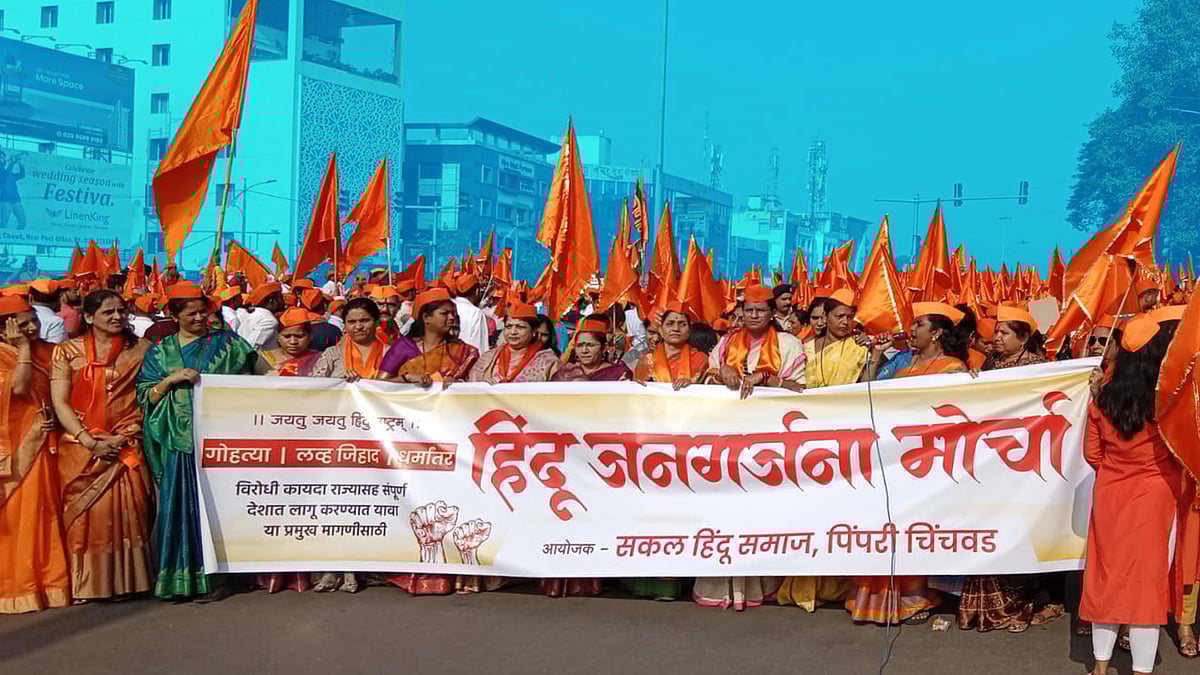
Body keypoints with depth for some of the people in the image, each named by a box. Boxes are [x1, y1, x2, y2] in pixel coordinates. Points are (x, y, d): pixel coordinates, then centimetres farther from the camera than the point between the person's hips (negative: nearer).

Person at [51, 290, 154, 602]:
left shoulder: (140, 350, 7)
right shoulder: (68, 352, 5)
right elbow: (60, 403, -1)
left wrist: (126, 436, -9)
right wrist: (90, 442, -10)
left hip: (126, 446, 0)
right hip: (80, 446, 0)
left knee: (126, 512, -5)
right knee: (84, 515, -2)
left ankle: (126, 580, 5)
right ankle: (87, 585, 6)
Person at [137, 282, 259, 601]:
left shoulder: (226, 343, 9)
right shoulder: (160, 352, 13)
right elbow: (146, 396, 7)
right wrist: (172, 379, -7)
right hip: (178, 442, 2)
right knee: (179, 507, -1)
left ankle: (215, 576, 2)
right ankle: (180, 579, 6)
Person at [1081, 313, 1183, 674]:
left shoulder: (1104, 396, -3)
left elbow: (1092, 453, 4)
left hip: (1110, 495, 4)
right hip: (1155, 498, -4)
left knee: (1108, 577, 11)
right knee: (1149, 581, 3)